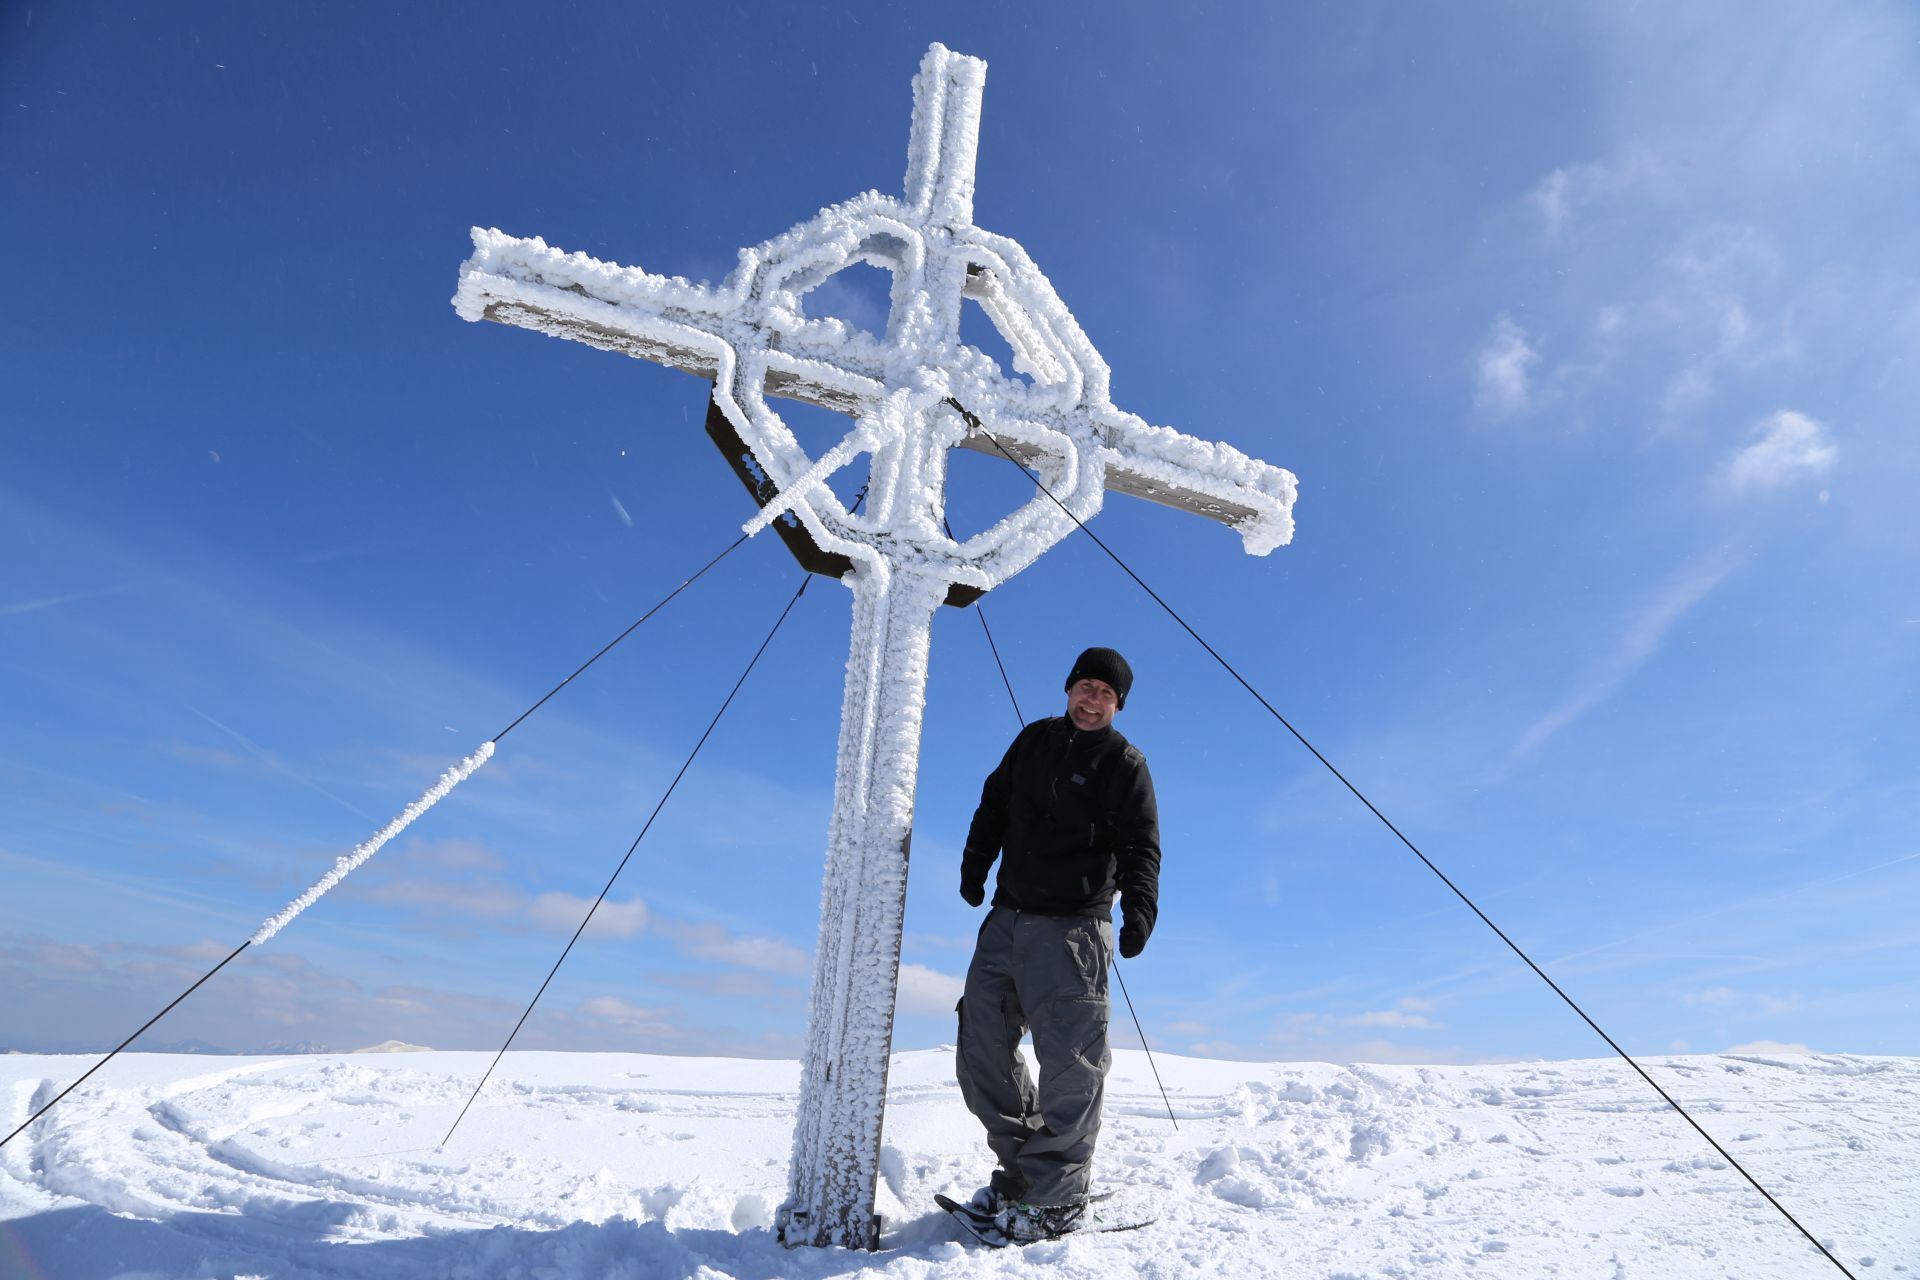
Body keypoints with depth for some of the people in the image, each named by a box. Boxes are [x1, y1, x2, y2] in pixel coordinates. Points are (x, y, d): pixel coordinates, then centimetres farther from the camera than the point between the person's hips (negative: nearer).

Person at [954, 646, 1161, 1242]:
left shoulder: (1126, 764, -1)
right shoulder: (1034, 740, 12)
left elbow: (1140, 847, -7)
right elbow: (994, 804, 20)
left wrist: (1139, 907, -23)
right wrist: (975, 864, 11)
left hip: (1072, 929, -5)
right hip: (1007, 919, 6)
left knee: (1070, 1060, -5)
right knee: (982, 1051, 8)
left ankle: (1056, 1194, 9)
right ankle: (1021, 1167, 22)